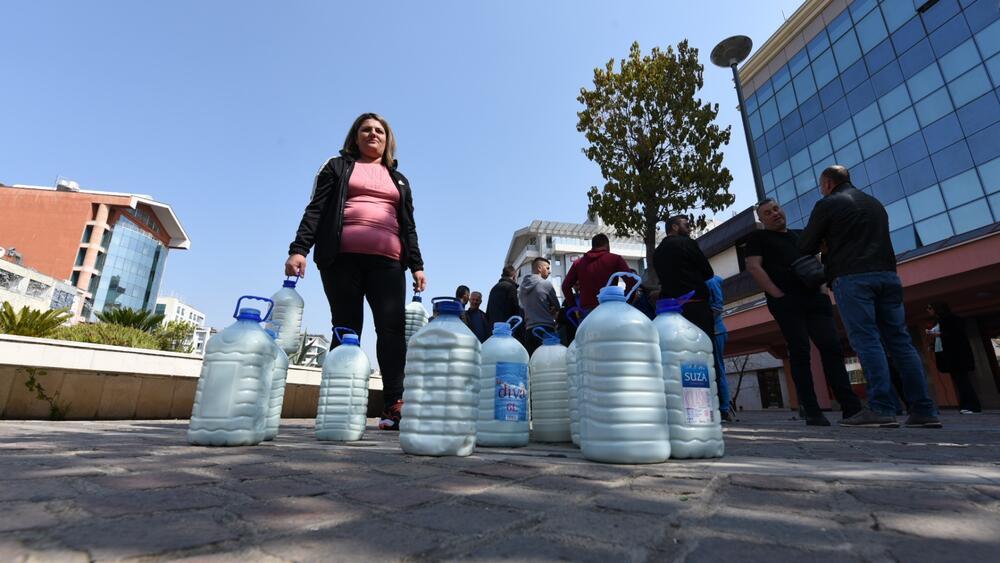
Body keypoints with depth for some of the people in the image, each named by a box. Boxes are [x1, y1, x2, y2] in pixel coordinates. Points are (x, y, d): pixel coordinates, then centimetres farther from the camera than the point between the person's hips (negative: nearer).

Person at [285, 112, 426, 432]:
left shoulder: (399, 180, 27)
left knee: (393, 328, -14)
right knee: (346, 329, -5)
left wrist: (417, 265, 8)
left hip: (387, 262, 2)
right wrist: (299, 248, -7)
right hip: (343, 258, -1)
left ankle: (394, 406, -17)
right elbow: (316, 210, 8)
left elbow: (409, 227, 21)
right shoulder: (338, 167, 20)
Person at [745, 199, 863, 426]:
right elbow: (753, 266, -6)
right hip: (786, 301, -5)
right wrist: (777, 294, -14)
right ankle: (812, 411, -5)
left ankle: (851, 406, 0)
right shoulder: (758, 238, 8)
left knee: (832, 347, -4)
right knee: (800, 353, -7)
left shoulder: (802, 234, 24)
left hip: (814, 298, 5)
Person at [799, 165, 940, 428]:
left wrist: (826, 244, 25)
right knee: (900, 341, 5)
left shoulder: (827, 204, 3)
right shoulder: (874, 203, 26)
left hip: (853, 277, -7)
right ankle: (924, 410, 5)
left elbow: (806, 246, 3)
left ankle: (881, 409, -14)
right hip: (887, 274, 7)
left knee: (866, 340, -10)